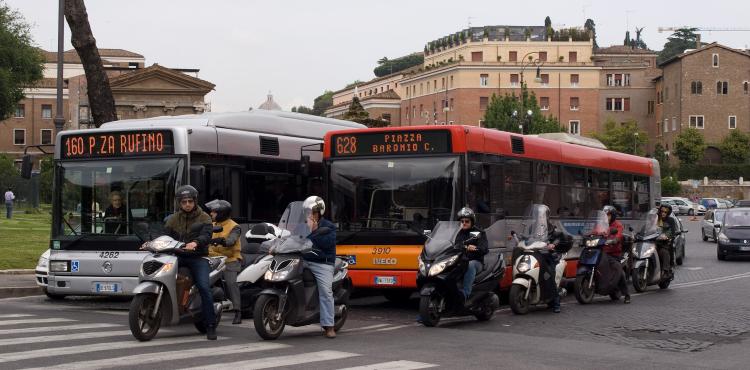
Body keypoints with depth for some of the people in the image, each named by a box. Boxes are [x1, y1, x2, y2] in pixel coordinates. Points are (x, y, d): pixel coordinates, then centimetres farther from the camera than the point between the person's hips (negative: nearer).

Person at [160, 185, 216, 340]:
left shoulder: (204, 218, 7)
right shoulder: (174, 219, 18)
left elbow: (206, 235, -10)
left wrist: (195, 243, -32)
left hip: (197, 257, -4)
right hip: (178, 256, 4)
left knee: (204, 288, -20)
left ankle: (210, 326, -17)